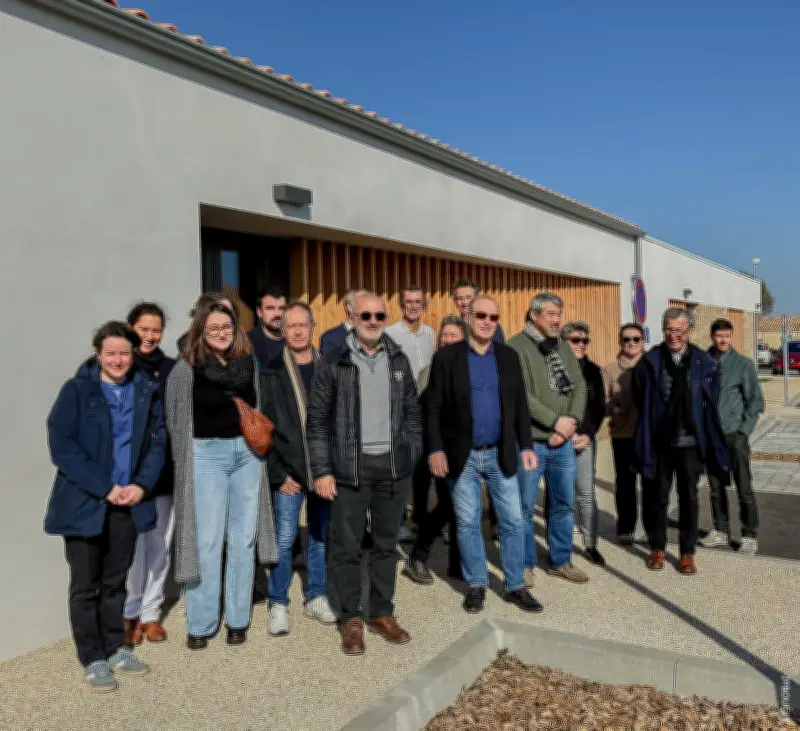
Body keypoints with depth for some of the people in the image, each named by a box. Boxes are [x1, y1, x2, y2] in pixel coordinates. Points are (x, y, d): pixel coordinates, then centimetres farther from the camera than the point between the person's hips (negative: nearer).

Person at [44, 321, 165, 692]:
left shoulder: (147, 392, 6)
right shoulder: (76, 390, -5)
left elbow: (157, 443, 6)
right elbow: (62, 447, -12)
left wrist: (142, 485, -10)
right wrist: (105, 488, -17)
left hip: (128, 503, 3)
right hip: (84, 504, -3)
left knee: (115, 581, 15)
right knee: (86, 585, 7)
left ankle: (116, 648, 29)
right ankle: (93, 659, 19)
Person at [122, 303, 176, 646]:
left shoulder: (172, 369, 6)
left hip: (165, 470, 3)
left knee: (160, 542, 9)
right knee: (131, 543, 0)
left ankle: (151, 611, 23)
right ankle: (129, 612, 18)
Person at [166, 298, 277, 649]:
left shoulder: (249, 363, 6)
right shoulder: (186, 368, -6)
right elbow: (175, 420, -2)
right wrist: (187, 460, -1)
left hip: (248, 453, 4)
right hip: (207, 455, -4)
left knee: (243, 538, 8)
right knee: (206, 541, -1)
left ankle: (238, 618, 19)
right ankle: (200, 624, 11)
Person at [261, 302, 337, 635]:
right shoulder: (271, 373, -2)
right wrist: (276, 473, -8)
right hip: (289, 471, -2)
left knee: (322, 536, 12)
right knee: (284, 539, 1)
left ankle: (315, 598, 28)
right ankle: (278, 605, 17)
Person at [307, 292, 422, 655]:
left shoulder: (399, 360, 8)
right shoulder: (333, 363, -3)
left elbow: (412, 410, 13)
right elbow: (317, 418, -3)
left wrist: (412, 456, 6)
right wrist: (321, 471, -8)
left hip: (393, 465, 3)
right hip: (351, 467, -3)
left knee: (386, 543, 13)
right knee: (347, 545, 4)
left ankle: (382, 613, 27)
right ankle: (350, 619, 20)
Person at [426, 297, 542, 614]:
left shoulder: (509, 356, 5)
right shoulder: (446, 356, -4)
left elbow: (520, 405, 7)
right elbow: (433, 407, -5)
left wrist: (526, 446, 2)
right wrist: (436, 449, -12)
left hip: (501, 454, 2)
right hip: (462, 456, -2)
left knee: (513, 522, 6)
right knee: (467, 524, 8)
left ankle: (515, 586, 21)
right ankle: (476, 585, 24)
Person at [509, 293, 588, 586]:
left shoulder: (563, 347, 12)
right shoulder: (517, 347, -9)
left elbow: (579, 386, 8)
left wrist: (571, 421, -8)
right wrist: (555, 421, -17)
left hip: (563, 441, 6)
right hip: (530, 441, -6)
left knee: (564, 504, 14)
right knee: (525, 507, 4)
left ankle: (561, 561, 29)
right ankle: (525, 565, 19)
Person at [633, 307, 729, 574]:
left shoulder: (704, 362, -2)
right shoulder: (650, 361, -4)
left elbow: (711, 402, 5)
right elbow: (640, 400, 4)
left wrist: (701, 431, 3)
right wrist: (652, 425, 4)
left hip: (690, 442, 0)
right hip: (659, 442, 0)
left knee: (689, 498, 10)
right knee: (657, 497, 10)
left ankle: (688, 552, 24)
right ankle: (657, 548, 27)